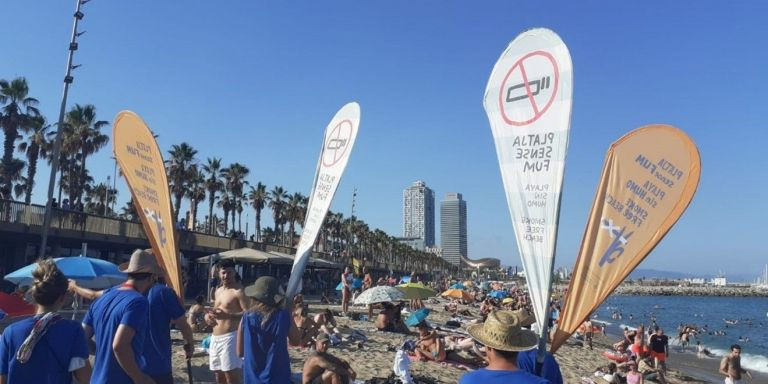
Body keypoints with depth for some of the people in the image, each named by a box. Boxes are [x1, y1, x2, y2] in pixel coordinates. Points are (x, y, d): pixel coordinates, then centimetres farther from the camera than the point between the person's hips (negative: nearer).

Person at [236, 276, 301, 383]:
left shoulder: (247, 317, -4)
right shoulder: (283, 316, -9)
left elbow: (240, 352, 4)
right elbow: (296, 341, 7)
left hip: (253, 379, 2)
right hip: (278, 378, -2)